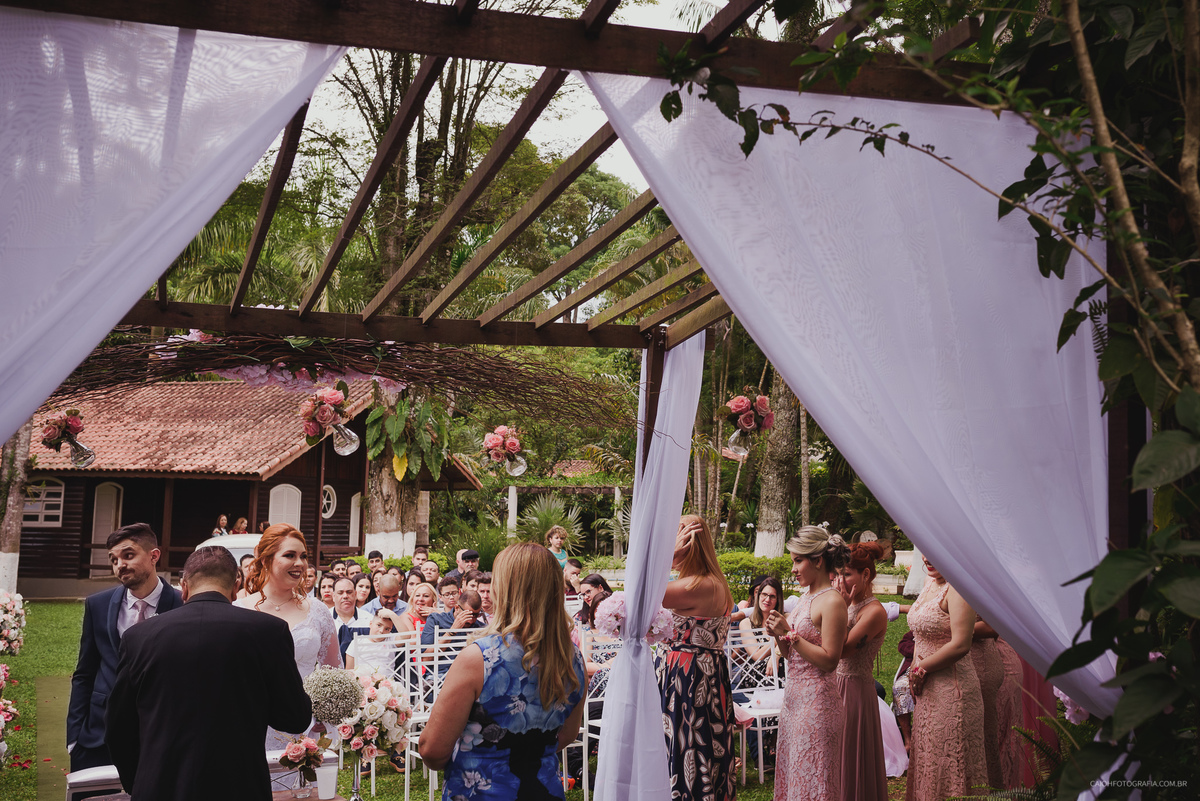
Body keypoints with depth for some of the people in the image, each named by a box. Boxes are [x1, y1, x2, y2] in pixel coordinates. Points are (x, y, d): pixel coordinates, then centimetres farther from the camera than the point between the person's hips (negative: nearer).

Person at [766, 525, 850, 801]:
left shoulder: (832, 601, -13)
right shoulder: (806, 597, 12)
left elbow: (828, 660, -18)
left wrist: (790, 633, -17)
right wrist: (779, 635, -1)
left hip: (817, 701, -9)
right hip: (794, 696, 9)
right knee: (790, 775, 13)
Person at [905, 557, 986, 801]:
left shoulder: (958, 588, -19)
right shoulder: (930, 582, 9)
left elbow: (960, 645, -26)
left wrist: (921, 668, -15)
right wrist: (916, 663, 9)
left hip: (951, 690, -9)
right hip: (929, 690, 9)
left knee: (948, 766, 0)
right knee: (928, 758, 18)